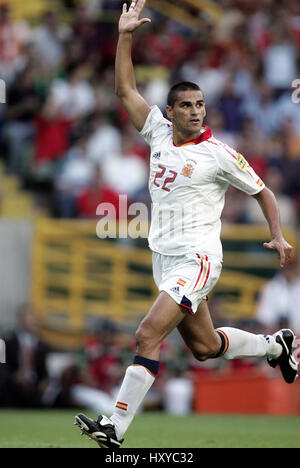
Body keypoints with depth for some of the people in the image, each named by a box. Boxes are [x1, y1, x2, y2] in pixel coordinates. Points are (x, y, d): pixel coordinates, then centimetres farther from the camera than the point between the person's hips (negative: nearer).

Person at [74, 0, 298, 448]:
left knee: (148, 336, -19)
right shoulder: (160, 132, 7)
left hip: (197, 258, -6)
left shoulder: (220, 154, -7)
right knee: (205, 347, 16)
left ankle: (117, 426, -19)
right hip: (164, 257, 7)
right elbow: (125, 89, 9)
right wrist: (125, 37, 0)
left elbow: (262, 191, 4)